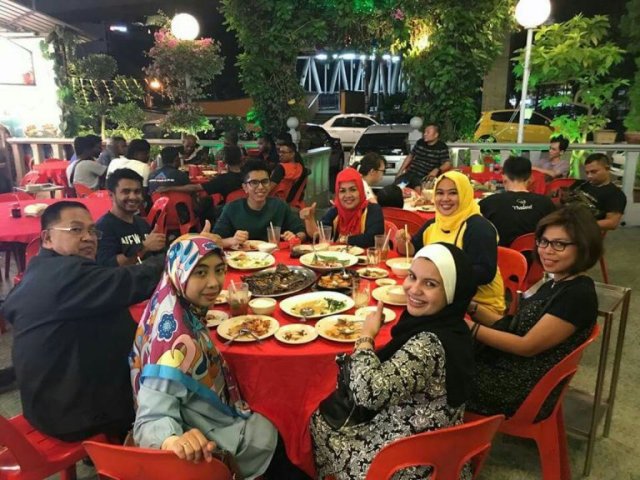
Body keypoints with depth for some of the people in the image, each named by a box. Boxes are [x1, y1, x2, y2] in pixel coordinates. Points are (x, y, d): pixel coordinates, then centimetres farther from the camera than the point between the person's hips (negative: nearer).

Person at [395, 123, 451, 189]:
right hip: (410, 174, 5)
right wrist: (400, 171, 17)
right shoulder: (420, 142, 12)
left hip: (424, 178, -5)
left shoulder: (442, 147, -4)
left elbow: (447, 163, -11)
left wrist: (437, 170, -31)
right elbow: (410, 156, 21)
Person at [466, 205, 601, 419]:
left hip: (527, 392, -8)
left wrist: (470, 328, -19)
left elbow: (527, 346, -20)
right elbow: (514, 330, 8)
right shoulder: (553, 285, 9)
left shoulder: (578, 294, -20)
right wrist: (473, 308, -4)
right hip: (506, 367, 8)